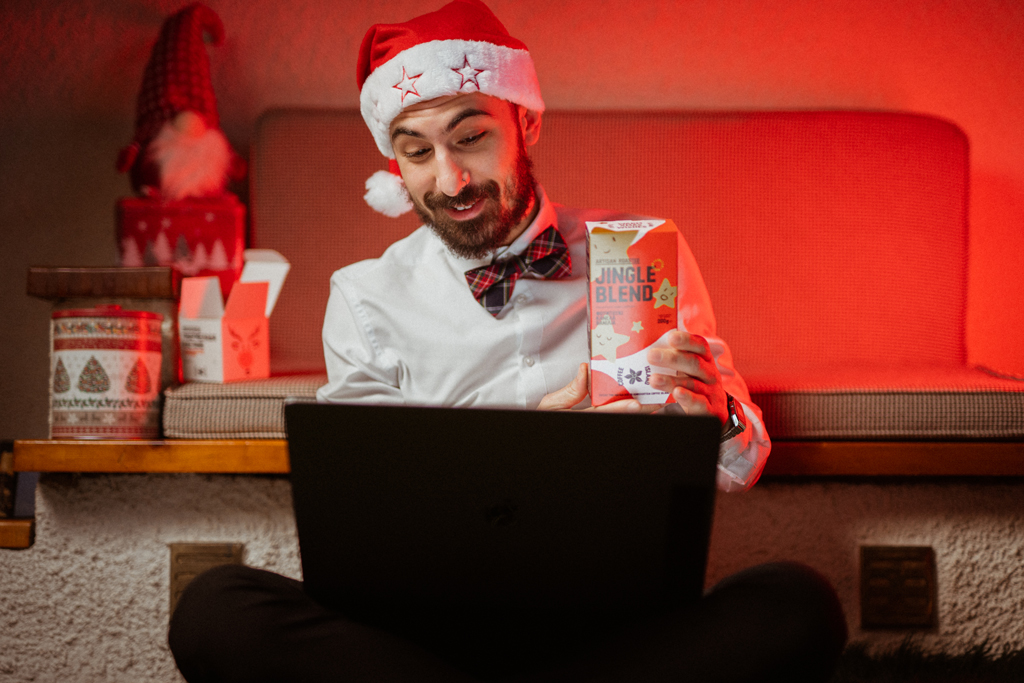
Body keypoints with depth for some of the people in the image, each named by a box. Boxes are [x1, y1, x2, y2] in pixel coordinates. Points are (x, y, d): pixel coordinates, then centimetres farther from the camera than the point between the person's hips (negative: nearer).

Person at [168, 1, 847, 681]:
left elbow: (738, 468, 14)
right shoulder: (365, 299, 9)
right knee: (215, 609, -27)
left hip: (618, 622, 1)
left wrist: (713, 414, -11)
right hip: (431, 624, -1)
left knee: (799, 604, -31)